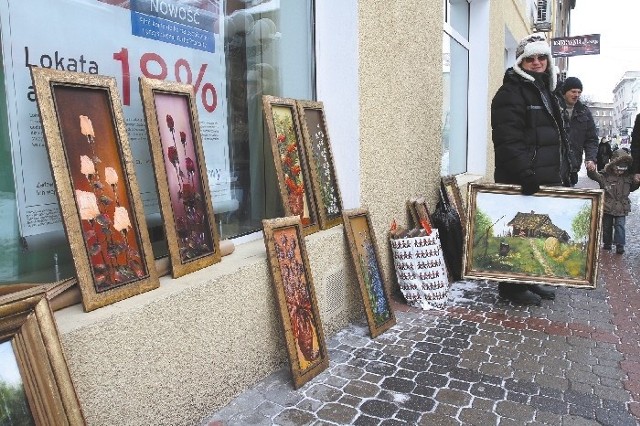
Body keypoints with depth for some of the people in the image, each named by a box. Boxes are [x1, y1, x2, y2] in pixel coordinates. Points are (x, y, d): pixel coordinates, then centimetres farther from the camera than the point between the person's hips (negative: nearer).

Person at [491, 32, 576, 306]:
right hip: (521, 181, -9)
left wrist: (566, 170, 21)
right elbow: (508, 139, -20)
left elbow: (558, 137, 27)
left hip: (548, 179, 9)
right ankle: (511, 287, 9)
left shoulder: (546, 92, 23)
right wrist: (524, 172, -28)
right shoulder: (510, 93, -8)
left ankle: (530, 281, 26)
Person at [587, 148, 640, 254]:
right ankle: (607, 243, 27)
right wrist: (591, 170, -48)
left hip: (621, 208, 1)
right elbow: (593, 175, -26)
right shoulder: (605, 176, -11)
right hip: (608, 207, -1)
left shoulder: (628, 177, 2)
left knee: (620, 226, -2)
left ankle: (620, 245, 7)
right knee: (606, 226, 12)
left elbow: (631, 188, 19)